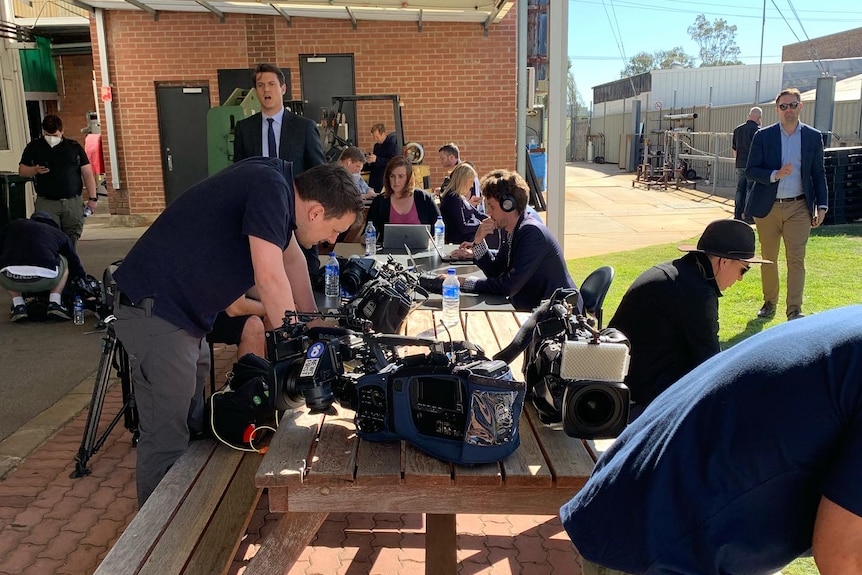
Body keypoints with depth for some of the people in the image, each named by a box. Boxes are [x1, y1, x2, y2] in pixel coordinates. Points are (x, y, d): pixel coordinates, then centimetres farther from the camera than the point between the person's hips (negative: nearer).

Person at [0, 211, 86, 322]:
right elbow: (75, 263, 31)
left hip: (11, 280, 1)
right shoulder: (59, 233, 26)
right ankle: (54, 303, 15)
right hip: (45, 280, -1)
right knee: (64, 263, 30)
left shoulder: (14, 225, 30)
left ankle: (18, 306, 17)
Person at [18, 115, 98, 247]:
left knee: (72, 241, 2)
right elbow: (21, 170, 14)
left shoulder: (74, 147, 8)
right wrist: (35, 170, -9)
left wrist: (92, 198, -2)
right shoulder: (33, 147, 10)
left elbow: (87, 173, 6)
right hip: (46, 203, 0)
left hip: (73, 202, 0)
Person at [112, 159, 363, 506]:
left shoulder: (279, 190, 8)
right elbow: (269, 278, -24)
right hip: (155, 311, -10)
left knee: (194, 428, 15)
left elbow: (292, 259, 18)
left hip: (185, 314, 10)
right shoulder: (270, 187, -21)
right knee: (167, 441, -5)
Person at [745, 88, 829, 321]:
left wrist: (821, 206, 2)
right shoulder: (763, 135, 0)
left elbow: (818, 174, 8)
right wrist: (775, 175, -21)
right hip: (768, 207, 0)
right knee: (768, 259, 11)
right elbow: (750, 170, -3)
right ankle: (769, 302, 25)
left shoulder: (813, 137, 4)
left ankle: (794, 310, -4)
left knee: (796, 259, -6)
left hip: (799, 208, 0)